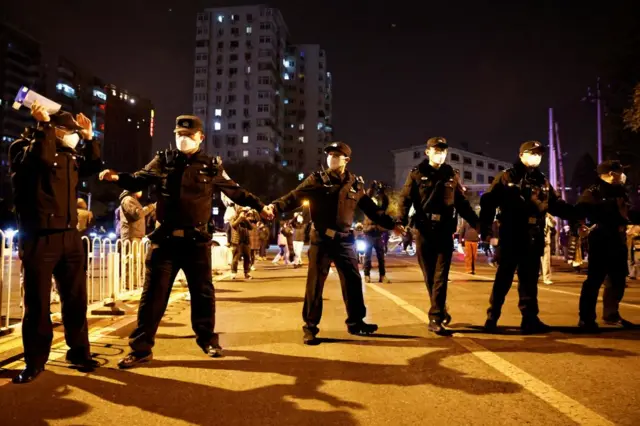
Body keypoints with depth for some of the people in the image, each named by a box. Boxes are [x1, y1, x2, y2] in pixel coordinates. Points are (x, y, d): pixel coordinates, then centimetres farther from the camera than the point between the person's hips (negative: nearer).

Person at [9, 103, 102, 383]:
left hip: (69, 236, 6)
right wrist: (44, 124, -17)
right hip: (39, 238, -6)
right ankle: (35, 361, 18)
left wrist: (89, 137, 15)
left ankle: (78, 352, 25)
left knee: (76, 299, 11)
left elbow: (93, 166, 25)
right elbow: (41, 156, -25)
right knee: (37, 303, 4)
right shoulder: (22, 148, -4)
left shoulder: (69, 155, 15)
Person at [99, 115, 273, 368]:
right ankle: (141, 348, 15)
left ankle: (208, 340, 29)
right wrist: (117, 178, -20)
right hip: (165, 238, 0)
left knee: (203, 292, 11)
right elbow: (139, 180, 0)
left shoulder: (212, 166, 6)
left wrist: (259, 207, 14)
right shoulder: (163, 160, 6)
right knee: (153, 293, 3)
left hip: (196, 240, 1)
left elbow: (234, 191, 14)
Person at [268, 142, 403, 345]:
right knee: (315, 284, 1)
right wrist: (274, 206, -27)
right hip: (321, 239, -3)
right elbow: (294, 197, -10)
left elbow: (371, 209, 15)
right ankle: (310, 327, 13)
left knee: (353, 281, 8)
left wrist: (391, 224, 12)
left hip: (344, 239, 3)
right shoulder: (316, 179, 0)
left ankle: (356, 322, 26)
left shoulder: (355, 184, 8)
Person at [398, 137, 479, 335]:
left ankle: (435, 318, -2)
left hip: (445, 231, 1)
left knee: (441, 276, -4)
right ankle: (441, 310, 27)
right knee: (429, 275, 8)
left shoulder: (451, 175, 10)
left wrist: (476, 223, 4)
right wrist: (401, 222, -21)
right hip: (424, 231, -1)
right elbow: (405, 199, -5)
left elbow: (462, 203, 13)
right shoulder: (417, 174, 2)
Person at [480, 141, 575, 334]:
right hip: (511, 238, -4)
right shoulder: (506, 177, 0)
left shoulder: (543, 182, 15)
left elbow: (557, 205, 15)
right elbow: (488, 202, -6)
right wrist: (486, 228, -14)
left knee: (529, 280, 10)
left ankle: (530, 319, 18)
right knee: (503, 279, 1)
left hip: (534, 240, 5)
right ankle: (492, 318, 12)